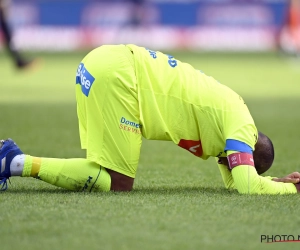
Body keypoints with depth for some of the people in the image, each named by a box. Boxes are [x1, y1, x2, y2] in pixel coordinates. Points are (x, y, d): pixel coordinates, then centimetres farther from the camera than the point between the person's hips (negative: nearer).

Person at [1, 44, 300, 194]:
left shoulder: (230, 112, 22)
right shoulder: (241, 125, -5)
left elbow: (233, 180, 31)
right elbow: (248, 185, -15)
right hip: (114, 73, -9)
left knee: (113, 176, 11)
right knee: (119, 182, -7)